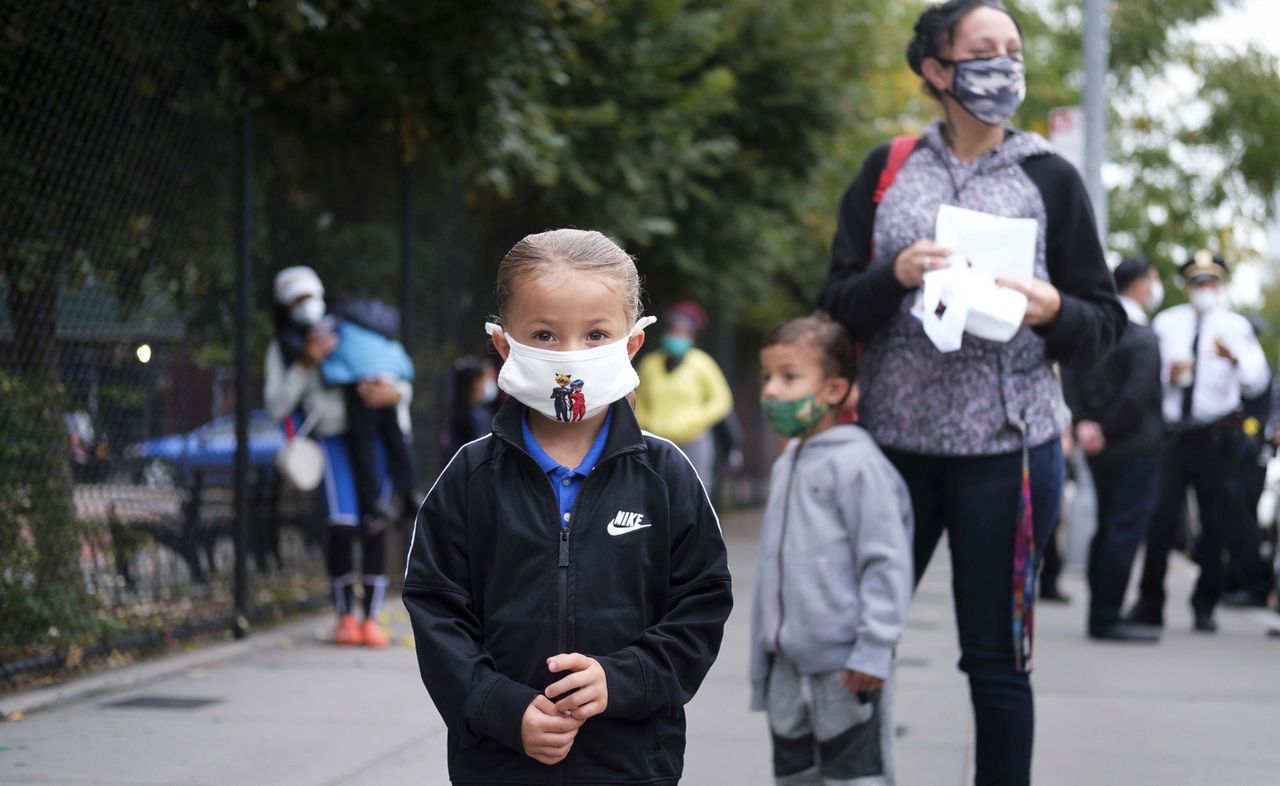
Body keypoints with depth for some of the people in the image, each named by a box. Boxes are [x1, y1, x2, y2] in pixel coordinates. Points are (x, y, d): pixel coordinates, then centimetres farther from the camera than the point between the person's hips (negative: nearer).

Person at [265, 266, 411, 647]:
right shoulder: (283, 348, 14)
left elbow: (403, 384, 15)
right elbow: (277, 405, 2)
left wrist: (394, 393, -9)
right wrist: (306, 364, -7)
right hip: (332, 437, -2)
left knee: (376, 527, -6)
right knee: (342, 527, -15)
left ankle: (371, 618, 2)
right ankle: (345, 616, 1)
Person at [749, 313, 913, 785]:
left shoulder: (856, 464, -14)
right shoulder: (786, 465, 13)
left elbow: (886, 563, -17)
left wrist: (873, 649, -20)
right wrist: (764, 655, 21)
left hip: (845, 668, -8)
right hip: (789, 666, 8)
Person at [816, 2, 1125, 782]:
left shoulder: (1049, 177, 5)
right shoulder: (886, 172, 8)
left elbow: (1106, 321, 5)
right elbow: (838, 306, 5)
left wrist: (1054, 311, -17)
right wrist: (896, 275, -15)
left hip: (1005, 445, -1)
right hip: (893, 439, 1)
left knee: (996, 657, 2)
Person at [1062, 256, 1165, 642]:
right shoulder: (1142, 337, -15)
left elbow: (1070, 378, 5)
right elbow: (1137, 396, -22)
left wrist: (1082, 422, -3)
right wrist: (1108, 432, -12)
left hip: (1101, 449, 8)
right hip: (1136, 447, -8)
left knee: (1107, 530, 14)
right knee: (1125, 531, -5)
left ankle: (1101, 615, 17)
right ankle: (1107, 618, -5)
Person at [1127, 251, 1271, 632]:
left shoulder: (1236, 326, 2)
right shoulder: (1166, 323, 10)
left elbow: (1257, 382, -11)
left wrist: (1235, 358, -32)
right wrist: (1168, 375, -12)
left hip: (1215, 439, -1)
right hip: (1170, 435, 1)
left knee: (1216, 523, 3)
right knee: (1159, 518, -4)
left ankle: (1205, 606, 14)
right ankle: (1150, 603, 5)